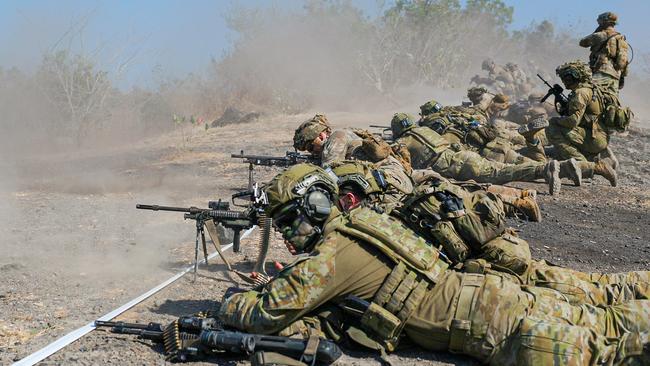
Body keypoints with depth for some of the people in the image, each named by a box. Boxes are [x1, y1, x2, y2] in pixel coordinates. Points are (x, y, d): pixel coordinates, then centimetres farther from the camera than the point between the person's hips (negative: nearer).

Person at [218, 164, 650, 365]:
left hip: (485, 316, -8)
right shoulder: (354, 221, 14)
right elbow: (303, 280, 32)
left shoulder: (331, 254, -14)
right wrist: (267, 284, 17)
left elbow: (268, 314, -15)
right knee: (599, 323, 12)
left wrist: (232, 302, 5)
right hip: (484, 292, 8)